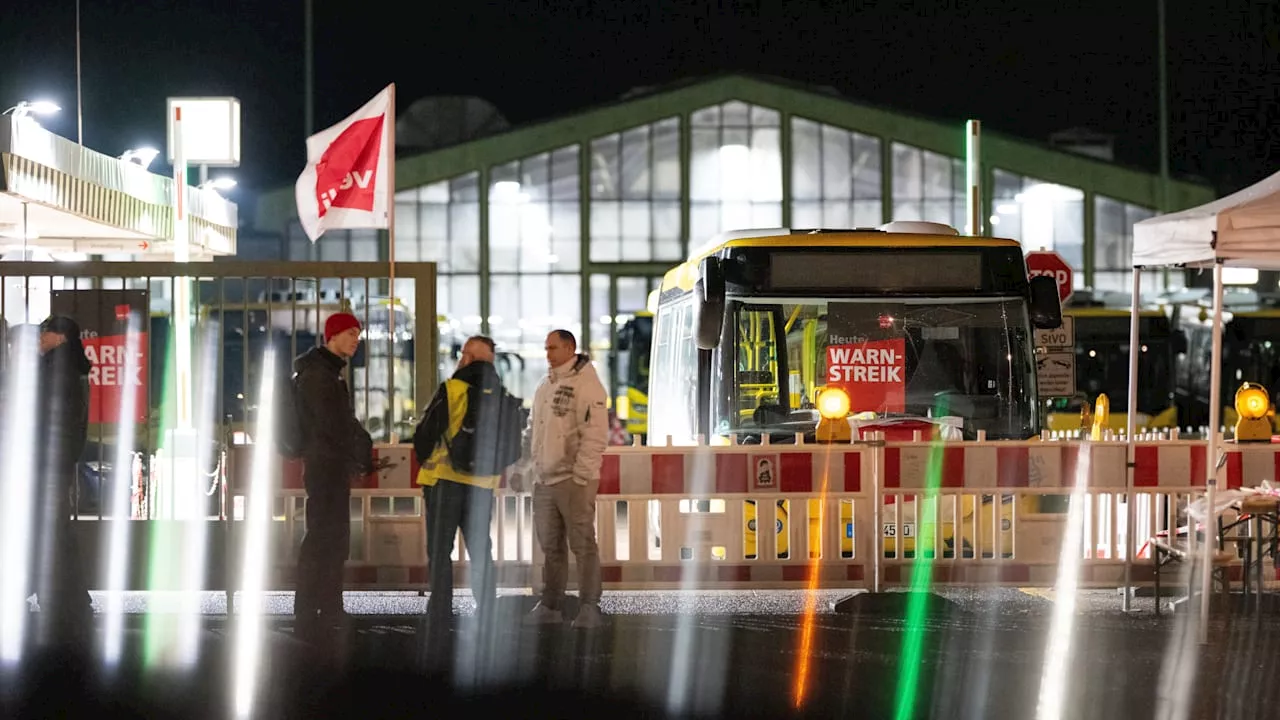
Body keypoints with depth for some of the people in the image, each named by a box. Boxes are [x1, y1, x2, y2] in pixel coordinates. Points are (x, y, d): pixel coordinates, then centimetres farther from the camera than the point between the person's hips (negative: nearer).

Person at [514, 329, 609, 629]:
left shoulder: (585, 384, -8)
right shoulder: (545, 387, 18)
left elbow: (595, 433, -15)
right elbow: (533, 431, 27)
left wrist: (582, 472, -20)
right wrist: (523, 467, 19)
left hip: (574, 480, -8)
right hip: (544, 479, 8)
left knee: (582, 544, -7)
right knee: (550, 545, 11)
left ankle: (589, 608, -6)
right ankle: (550, 606, 17)